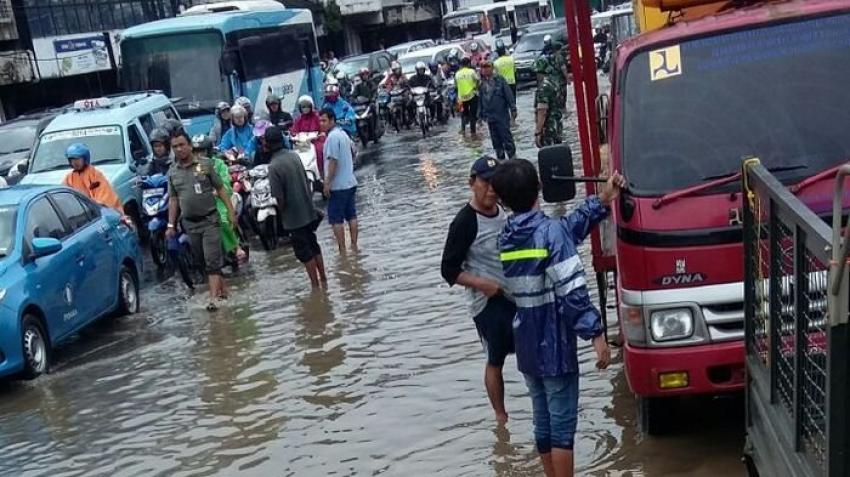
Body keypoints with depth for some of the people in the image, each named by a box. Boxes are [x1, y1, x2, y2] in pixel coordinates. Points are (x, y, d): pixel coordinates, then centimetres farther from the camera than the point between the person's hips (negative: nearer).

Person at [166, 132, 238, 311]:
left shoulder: (205, 164, -2)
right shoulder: (172, 172, 7)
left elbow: (220, 189, 1)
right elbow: (173, 199, 12)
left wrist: (231, 211, -5)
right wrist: (171, 225, 8)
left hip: (209, 219, -4)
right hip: (190, 223, 4)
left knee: (212, 260, -10)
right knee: (203, 261, 9)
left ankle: (213, 298, -15)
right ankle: (221, 287, 24)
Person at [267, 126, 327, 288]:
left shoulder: (274, 167, -22)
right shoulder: (294, 156, -1)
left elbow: (279, 198, -21)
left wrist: (281, 211, -1)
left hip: (293, 216, -7)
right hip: (309, 211, 7)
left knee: (304, 252, 5)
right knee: (313, 245, 19)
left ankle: (315, 284, 12)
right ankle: (323, 278, 28)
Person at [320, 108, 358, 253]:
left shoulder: (332, 137, -17)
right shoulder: (343, 134, 11)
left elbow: (333, 161, -21)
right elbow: (353, 153, 22)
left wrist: (327, 182, -18)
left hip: (338, 185, -9)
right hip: (350, 182, 9)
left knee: (336, 219, -2)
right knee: (351, 215, 13)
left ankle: (342, 250, -1)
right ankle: (354, 245, 18)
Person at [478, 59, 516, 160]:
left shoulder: (500, 80, -6)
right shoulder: (481, 84, 8)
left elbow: (509, 95, -7)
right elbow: (480, 100, 15)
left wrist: (513, 110, -11)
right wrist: (481, 115, 14)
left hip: (502, 115, -5)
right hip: (490, 117, 5)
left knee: (507, 139, -4)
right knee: (496, 141, 11)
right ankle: (501, 160, 19)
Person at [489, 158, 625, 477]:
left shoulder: (506, 238, 5)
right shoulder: (550, 232, -17)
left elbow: (572, 227, 8)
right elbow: (572, 291, -23)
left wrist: (602, 200, 6)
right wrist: (596, 333, -18)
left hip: (526, 349, 7)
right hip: (555, 347, -6)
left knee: (543, 421, 17)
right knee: (562, 423, 2)